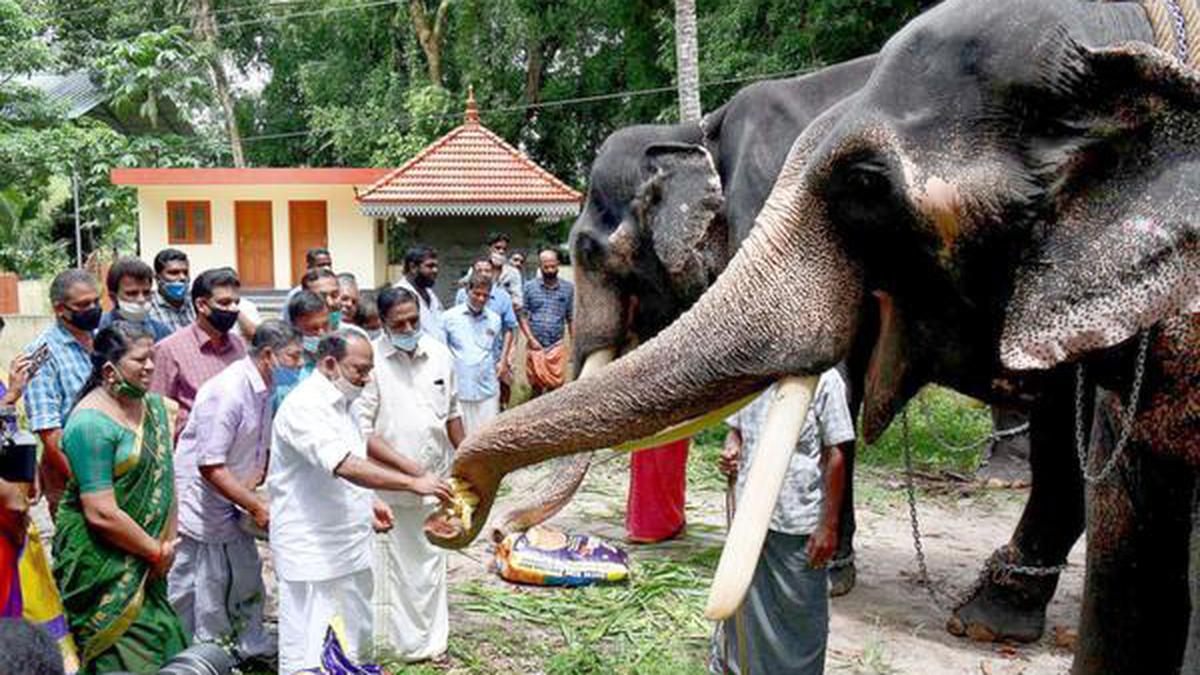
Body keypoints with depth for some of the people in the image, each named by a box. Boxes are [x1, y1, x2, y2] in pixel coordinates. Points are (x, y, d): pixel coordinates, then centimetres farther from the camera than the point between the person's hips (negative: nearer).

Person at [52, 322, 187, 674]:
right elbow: (102, 514, -22)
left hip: (145, 564, 7)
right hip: (102, 563, -7)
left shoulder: (153, 405, 7)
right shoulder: (91, 422, -18)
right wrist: (156, 551, -12)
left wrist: (168, 545, -2)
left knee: (162, 647, 13)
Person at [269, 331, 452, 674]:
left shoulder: (340, 404, 11)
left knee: (354, 641, 17)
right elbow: (346, 466, -32)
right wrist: (413, 483, -36)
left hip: (349, 545, 10)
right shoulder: (304, 407, -20)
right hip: (311, 552, -10)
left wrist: (368, 502, 9)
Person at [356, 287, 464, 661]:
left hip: (435, 477, 4)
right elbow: (361, 427, -13)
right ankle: (405, 639, 17)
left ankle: (431, 639, 28)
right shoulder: (371, 360, -12)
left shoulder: (439, 354, 2)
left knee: (432, 559, 14)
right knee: (394, 560, 4)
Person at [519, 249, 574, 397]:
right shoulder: (529, 287, 1)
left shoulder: (568, 288, 3)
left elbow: (571, 319, 6)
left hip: (556, 345, 0)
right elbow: (523, 316, 0)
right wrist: (531, 339, -9)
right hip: (535, 345, 0)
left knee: (555, 385, -1)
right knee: (536, 385, 6)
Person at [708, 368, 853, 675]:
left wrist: (828, 526, -10)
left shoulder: (823, 380, -11)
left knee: (800, 610, 11)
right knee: (742, 602, 17)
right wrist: (731, 450, -7)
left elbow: (835, 455, -9)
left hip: (800, 523, -4)